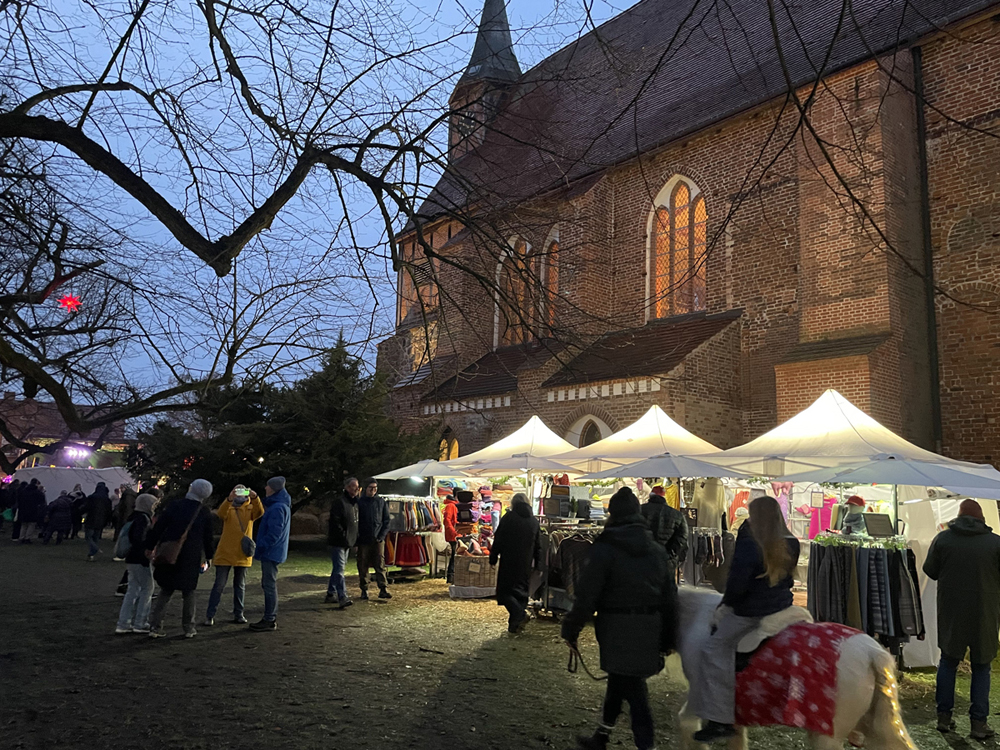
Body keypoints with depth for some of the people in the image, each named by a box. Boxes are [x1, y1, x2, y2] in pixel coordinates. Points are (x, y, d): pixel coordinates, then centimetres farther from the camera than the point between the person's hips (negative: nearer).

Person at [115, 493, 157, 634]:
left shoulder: (134, 517, 15)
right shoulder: (143, 518, -15)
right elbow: (139, 538, -24)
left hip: (131, 559, 9)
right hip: (140, 560, -9)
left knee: (132, 590, 11)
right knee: (147, 589, 1)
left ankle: (123, 624, 11)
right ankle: (140, 623, 4)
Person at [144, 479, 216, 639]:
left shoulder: (175, 506, -1)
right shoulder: (204, 513, -2)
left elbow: (158, 528, -1)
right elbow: (208, 538, 3)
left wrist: (150, 547, 9)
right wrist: (209, 557, 16)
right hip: (191, 559, -1)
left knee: (165, 590, 13)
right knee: (189, 592, 11)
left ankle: (155, 626, 8)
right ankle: (189, 627, 12)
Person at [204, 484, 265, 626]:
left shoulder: (250, 508, 4)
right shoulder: (228, 507, 1)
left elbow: (259, 512, -18)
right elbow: (221, 514, -23)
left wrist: (255, 498, -37)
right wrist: (229, 499, -41)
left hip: (243, 554, 2)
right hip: (225, 553, -2)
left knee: (240, 585, 11)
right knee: (219, 585, 0)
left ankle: (238, 614, 20)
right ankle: (210, 615, 4)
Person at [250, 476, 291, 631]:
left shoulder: (277, 508, -19)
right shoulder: (280, 505, 14)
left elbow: (274, 534, -24)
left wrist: (260, 546, -19)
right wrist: (261, 546, 17)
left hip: (271, 553, -11)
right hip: (272, 552, 11)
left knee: (269, 585, -4)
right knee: (268, 585, 16)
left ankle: (269, 621, 2)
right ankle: (270, 618, 23)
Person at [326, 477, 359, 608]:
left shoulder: (354, 502, 13)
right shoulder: (339, 501, -15)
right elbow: (334, 521, -20)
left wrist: (354, 537, 12)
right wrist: (343, 535, -21)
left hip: (348, 542, 10)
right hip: (338, 541, -9)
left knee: (338, 568, 16)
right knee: (339, 569, -11)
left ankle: (331, 594, 25)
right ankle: (342, 597, -16)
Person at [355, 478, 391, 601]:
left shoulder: (381, 502, 7)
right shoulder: (359, 502, 1)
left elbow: (386, 521, 8)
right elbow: (355, 520, 3)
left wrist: (382, 536, -4)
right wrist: (357, 537, -5)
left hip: (378, 540, 1)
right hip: (363, 540, 0)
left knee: (380, 565, -3)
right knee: (363, 566, 4)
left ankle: (383, 589, -3)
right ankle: (364, 590, 13)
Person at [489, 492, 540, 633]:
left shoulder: (508, 518, -6)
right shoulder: (534, 521, 9)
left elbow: (498, 540, -7)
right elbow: (537, 545, 13)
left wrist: (493, 558, 0)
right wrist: (536, 563, 19)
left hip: (509, 561, -5)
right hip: (525, 563, 5)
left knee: (505, 590, 0)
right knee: (521, 589, 12)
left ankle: (519, 613, -21)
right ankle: (515, 623, 11)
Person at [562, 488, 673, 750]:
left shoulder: (605, 548, -10)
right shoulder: (658, 550, 9)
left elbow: (587, 595, -13)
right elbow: (669, 596, 11)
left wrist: (571, 628, -4)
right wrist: (667, 637, 17)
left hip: (618, 630, -6)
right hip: (649, 629, 6)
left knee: (632, 689, -1)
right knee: (618, 681, 20)